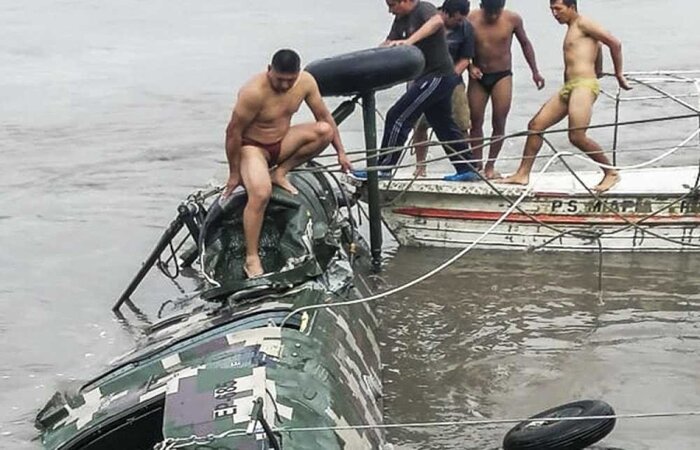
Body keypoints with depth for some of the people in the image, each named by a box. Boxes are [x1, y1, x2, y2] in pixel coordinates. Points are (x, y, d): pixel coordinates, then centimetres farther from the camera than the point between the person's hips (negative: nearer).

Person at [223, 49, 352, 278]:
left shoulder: (306, 82, -12)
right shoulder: (254, 92, -30)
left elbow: (325, 116, 3)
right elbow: (233, 132, -22)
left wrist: (341, 152, 3)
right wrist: (234, 174, -14)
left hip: (281, 142, 6)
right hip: (252, 147, -6)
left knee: (324, 131, -20)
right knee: (261, 193, -34)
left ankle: (280, 173, -5)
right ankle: (251, 259, -25)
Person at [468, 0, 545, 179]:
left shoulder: (512, 19, -9)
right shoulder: (471, 19, -11)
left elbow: (525, 43, 6)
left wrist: (535, 72, 7)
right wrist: (470, 66, -17)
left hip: (502, 76, 0)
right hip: (478, 77, 0)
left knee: (499, 123, -2)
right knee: (476, 122, 2)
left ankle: (490, 166, 8)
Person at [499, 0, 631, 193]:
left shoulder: (583, 24, -3)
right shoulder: (571, 30, 23)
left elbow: (615, 43, -7)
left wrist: (619, 76, -3)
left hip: (584, 85, -9)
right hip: (568, 88, 9)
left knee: (577, 137, -18)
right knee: (535, 125, 4)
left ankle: (611, 173, -3)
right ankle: (523, 174, 8)